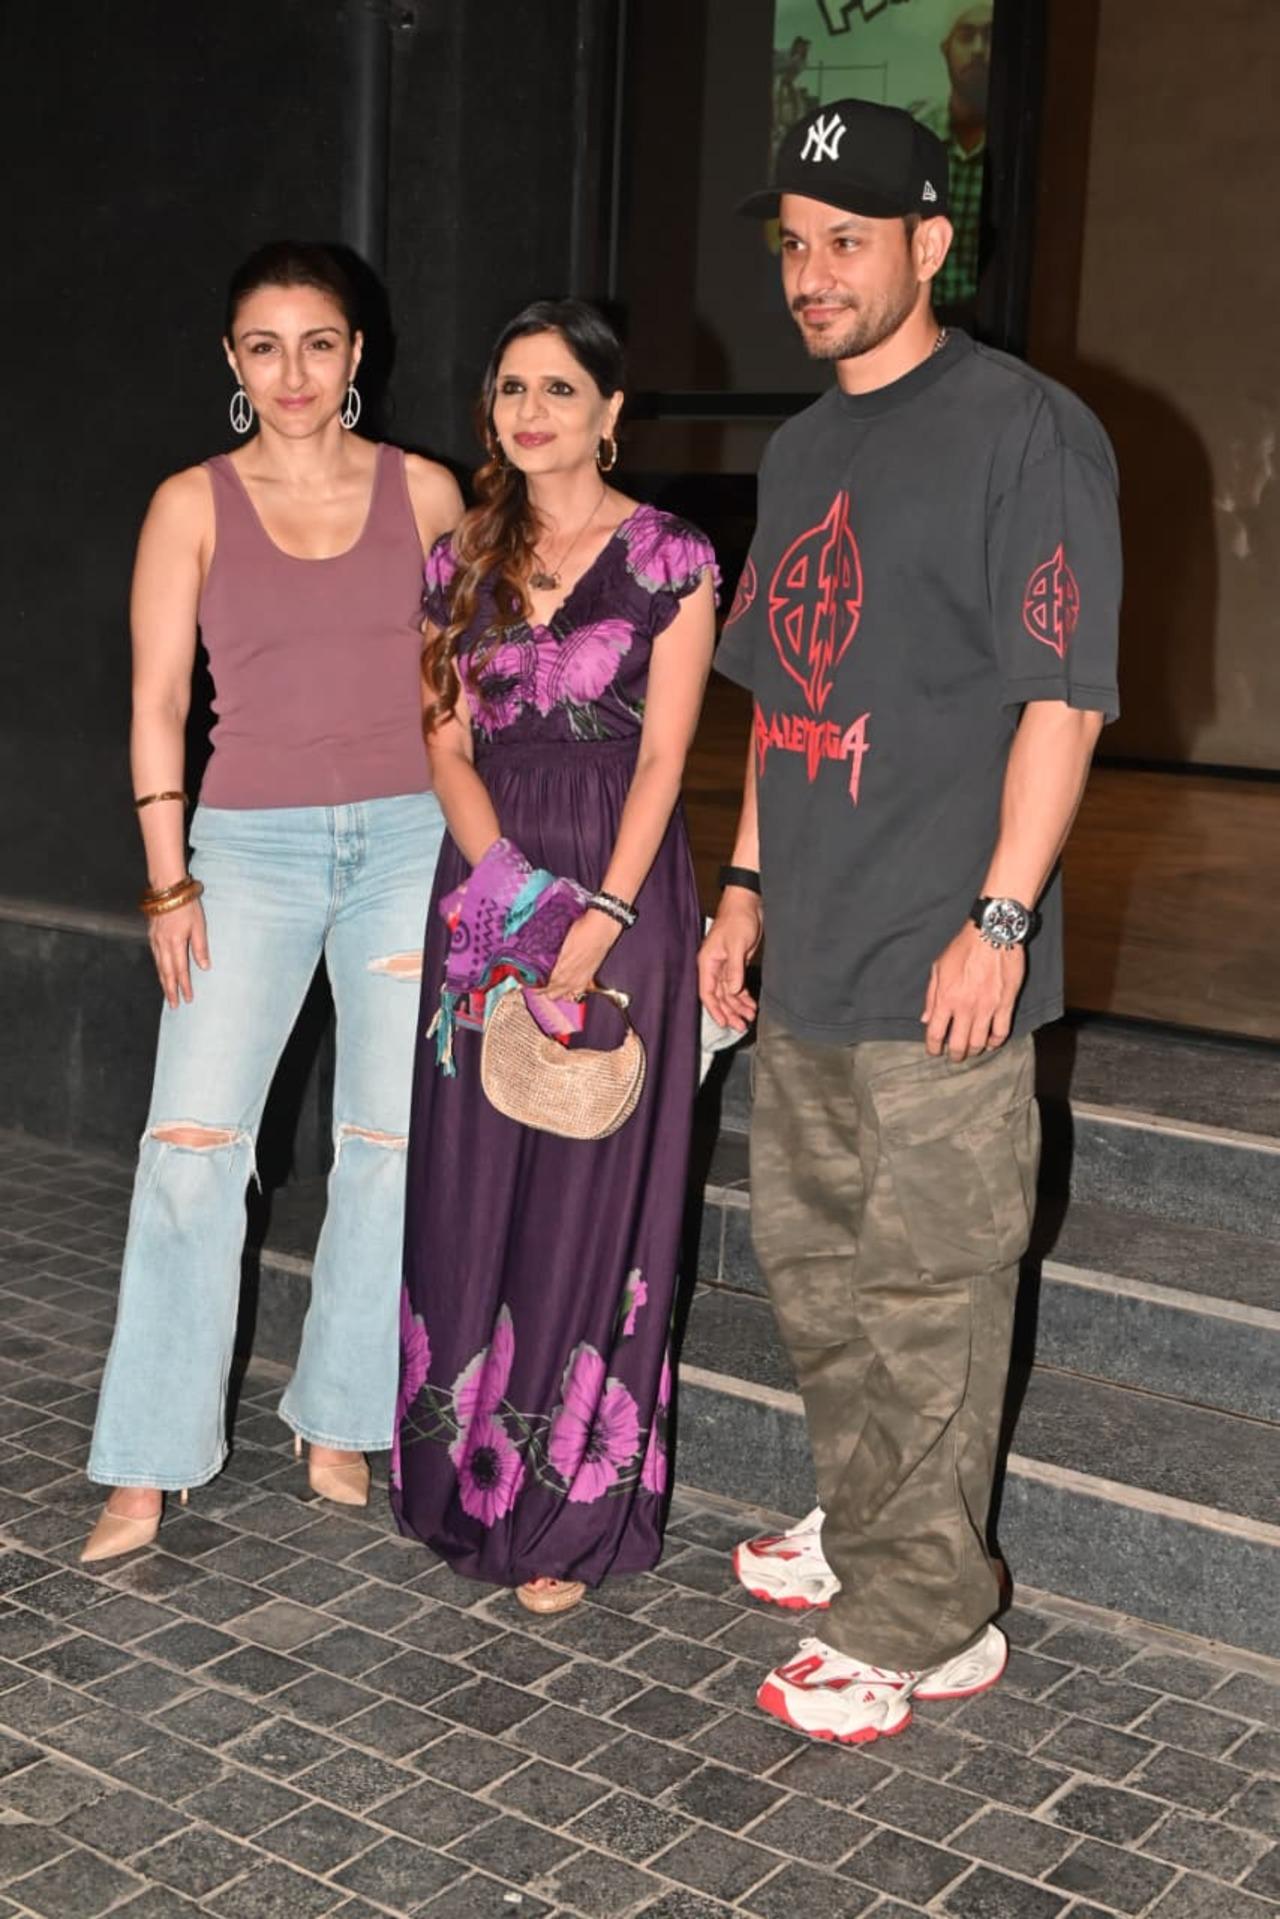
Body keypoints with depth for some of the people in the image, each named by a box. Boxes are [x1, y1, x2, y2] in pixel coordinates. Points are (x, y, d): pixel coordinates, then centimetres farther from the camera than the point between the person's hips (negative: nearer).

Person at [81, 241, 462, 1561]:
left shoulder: (425, 492, 6)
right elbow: (158, 702, 2)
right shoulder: (193, 504, 3)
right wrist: (168, 881, -4)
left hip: (411, 840, 1)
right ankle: (147, 1468, 1)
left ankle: (340, 1426, 19)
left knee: (392, 1143, 3)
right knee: (191, 1143, -8)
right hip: (253, 844, -1)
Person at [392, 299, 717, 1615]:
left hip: (618, 885, -4)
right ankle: (469, 1479, 23)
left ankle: (572, 1514, 10)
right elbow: (448, 742, 7)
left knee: (590, 1194, -1)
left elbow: (663, 755, -7)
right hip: (484, 891, 4)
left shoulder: (669, 559, -1)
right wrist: (509, 885, -9)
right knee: (470, 1183, 7)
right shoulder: (464, 561, 12)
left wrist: (599, 915, -16)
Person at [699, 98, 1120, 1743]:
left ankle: (924, 1621, 13)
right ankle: (866, 1529, 36)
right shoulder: (800, 453, 16)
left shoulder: (1022, 431, -9)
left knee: (927, 1291, 0)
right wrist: (747, 881, 18)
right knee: (810, 1261, 18)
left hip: (939, 962, -8)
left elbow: (1062, 695, -14)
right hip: (809, 954, 9)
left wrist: (999, 919, -18)